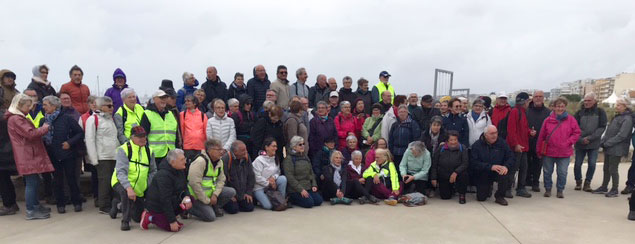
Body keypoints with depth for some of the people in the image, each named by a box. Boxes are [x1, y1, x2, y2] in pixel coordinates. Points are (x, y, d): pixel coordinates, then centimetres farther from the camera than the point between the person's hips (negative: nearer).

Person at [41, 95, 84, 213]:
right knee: (58, 180, 11)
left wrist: (70, 142, -14)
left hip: (67, 154, -4)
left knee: (71, 178, 1)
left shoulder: (66, 119, -6)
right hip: (53, 156, 4)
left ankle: (77, 202, 14)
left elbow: (80, 133, -5)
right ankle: (60, 204, 21)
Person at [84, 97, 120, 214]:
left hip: (115, 156, 7)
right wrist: (94, 158, -13)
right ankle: (104, 206, 4)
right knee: (105, 181, -5)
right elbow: (89, 140, -9)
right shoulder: (93, 119, -4)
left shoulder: (111, 118, 19)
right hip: (103, 157, -7)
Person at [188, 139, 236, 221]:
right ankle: (188, 209, 4)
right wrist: (206, 200, -20)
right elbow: (194, 183, -27)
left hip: (211, 191, 8)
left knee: (231, 192, -9)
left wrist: (215, 194, -11)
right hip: (197, 195, -7)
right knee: (210, 217, -17)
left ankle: (215, 208, 9)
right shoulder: (200, 161, -23)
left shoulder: (220, 162, 3)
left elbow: (221, 180, 7)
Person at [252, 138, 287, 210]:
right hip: (259, 187, -6)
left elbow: (278, 172, 10)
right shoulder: (259, 160, -15)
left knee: (283, 178, -23)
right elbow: (257, 178, -17)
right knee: (268, 206, -21)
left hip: (271, 184, 6)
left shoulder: (275, 159, 6)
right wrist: (268, 183, -14)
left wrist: (274, 177, -13)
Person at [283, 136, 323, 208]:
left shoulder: (305, 157, 15)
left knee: (319, 201, -8)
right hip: (295, 189, -7)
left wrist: (314, 185, 3)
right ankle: (292, 199, 4)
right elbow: (290, 177, -15)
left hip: (308, 187, 7)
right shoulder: (289, 159, -9)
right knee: (309, 203, -21)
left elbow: (311, 173, 19)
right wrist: (301, 189, -19)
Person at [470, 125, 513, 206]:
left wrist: (506, 166, -26)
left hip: (498, 171, 1)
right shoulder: (476, 145, -9)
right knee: (481, 198, -4)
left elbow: (511, 157, -4)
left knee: (505, 176, -35)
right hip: (483, 174, -1)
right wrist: (490, 167, -28)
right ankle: (488, 189, 34)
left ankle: (500, 196, -8)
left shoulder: (502, 143, -2)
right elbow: (473, 163, -18)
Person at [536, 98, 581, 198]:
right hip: (548, 152, 1)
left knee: (562, 173, 5)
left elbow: (576, 133, 3)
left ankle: (560, 190, 21)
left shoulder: (571, 119, 0)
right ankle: (548, 189, 24)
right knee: (547, 172, 9)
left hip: (564, 152, 0)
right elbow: (541, 135, 2)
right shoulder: (548, 120, 0)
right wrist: (539, 150, 2)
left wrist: (569, 142, -10)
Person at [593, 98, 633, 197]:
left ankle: (615, 190, 11)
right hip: (608, 148, 8)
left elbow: (622, 135, -20)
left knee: (613, 169, -1)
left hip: (617, 149, -8)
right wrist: (603, 141, 6)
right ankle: (604, 187, 25)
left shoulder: (627, 119, -13)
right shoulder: (616, 117, 15)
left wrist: (608, 143, -18)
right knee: (606, 168, 14)